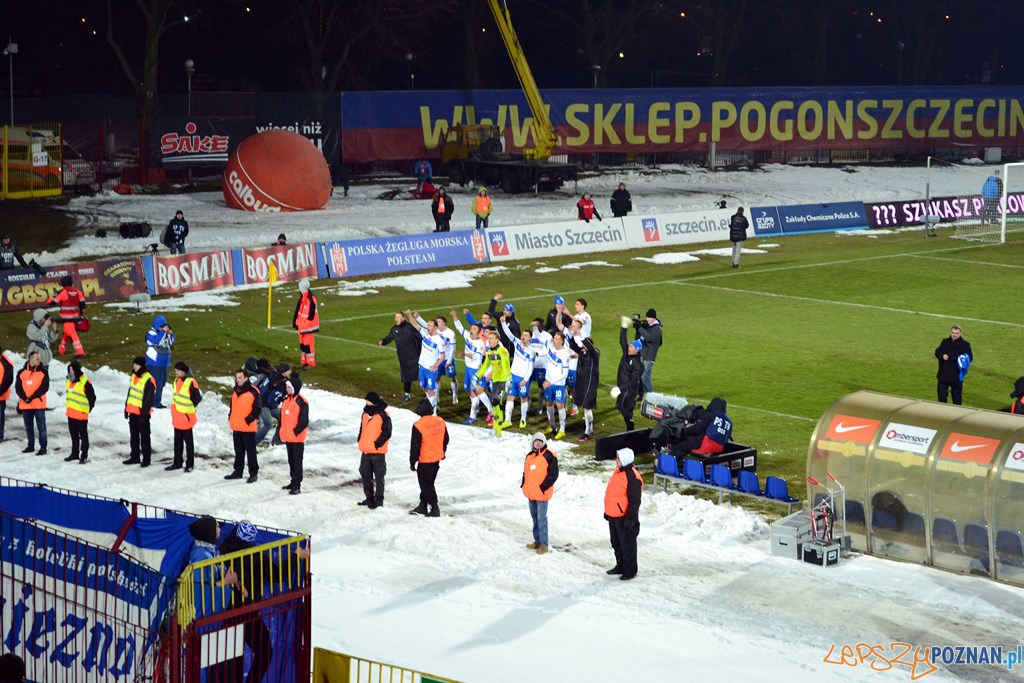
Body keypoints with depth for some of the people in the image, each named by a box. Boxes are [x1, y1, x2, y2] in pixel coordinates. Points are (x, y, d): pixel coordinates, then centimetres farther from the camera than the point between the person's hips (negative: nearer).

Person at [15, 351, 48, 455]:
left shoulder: (43, 372, -2)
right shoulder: (22, 372, 5)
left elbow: (44, 387, -9)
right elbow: (18, 387, 3)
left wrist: (33, 397, -17)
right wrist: (24, 397, -14)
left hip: (39, 404, -3)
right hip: (25, 405, 3)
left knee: (41, 426, -2)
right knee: (28, 427, 13)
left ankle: (43, 447, 2)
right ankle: (31, 446, 25)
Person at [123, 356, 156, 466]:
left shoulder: (148, 380, -17)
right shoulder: (134, 376, 10)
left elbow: (149, 399, -17)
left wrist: (144, 414, -17)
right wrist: (126, 408, 18)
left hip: (142, 413, -8)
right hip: (133, 412, 8)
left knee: (144, 436, -1)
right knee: (133, 436, 14)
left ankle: (146, 459, 4)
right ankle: (134, 457, 23)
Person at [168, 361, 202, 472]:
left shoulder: (191, 382, -18)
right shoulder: (176, 381, 8)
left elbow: (198, 398, -14)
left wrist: (190, 408, -3)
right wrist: (175, 408, 15)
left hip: (186, 416, -8)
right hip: (177, 417, 8)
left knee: (188, 441, 3)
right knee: (177, 441, 14)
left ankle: (189, 464, 10)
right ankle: (177, 462, 23)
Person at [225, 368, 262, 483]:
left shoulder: (253, 392, -12)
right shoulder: (235, 391, 12)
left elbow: (258, 409, -11)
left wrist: (249, 419, -17)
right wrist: (231, 417, 11)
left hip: (248, 427, -7)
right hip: (236, 427, 7)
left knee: (250, 451, -2)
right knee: (239, 451, 15)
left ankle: (253, 473, 3)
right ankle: (238, 471, 24)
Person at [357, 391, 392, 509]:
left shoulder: (383, 416, -14)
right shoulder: (366, 414, 9)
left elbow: (387, 433, -14)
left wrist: (377, 443, -19)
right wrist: (360, 440, 11)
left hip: (377, 452, -8)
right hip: (366, 450, 8)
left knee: (379, 477, 2)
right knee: (365, 475, 14)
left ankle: (379, 500, 9)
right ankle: (369, 498, 26)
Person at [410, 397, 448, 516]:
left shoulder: (418, 425, -21)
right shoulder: (440, 422, -2)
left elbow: (415, 446, -15)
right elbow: (445, 440, 12)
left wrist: (412, 462, -5)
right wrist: (442, 453, 27)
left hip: (425, 461, -7)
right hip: (437, 458, 7)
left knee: (426, 484, 4)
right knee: (428, 483, 18)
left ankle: (434, 509, 3)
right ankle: (423, 506, 26)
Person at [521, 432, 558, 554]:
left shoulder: (549, 456, -10)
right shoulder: (530, 456, 12)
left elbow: (553, 474, -13)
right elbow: (526, 472, 23)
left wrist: (543, 487, -18)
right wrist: (524, 484, 10)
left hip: (541, 493, -7)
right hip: (531, 493, 7)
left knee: (541, 518, -6)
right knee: (535, 517, 15)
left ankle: (543, 544, -1)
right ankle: (537, 541, 25)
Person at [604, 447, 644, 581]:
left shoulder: (632, 477, -21)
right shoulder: (618, 472, 9)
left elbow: (634, 501, -20)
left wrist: (631, 518, -21)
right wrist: (607, 511, 22)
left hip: (624, 517, -9)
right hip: (613, 515, 9)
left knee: (627, 545, 1)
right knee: (616, 543, 19)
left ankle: (630, 571, 11)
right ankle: (620, 566, 33)